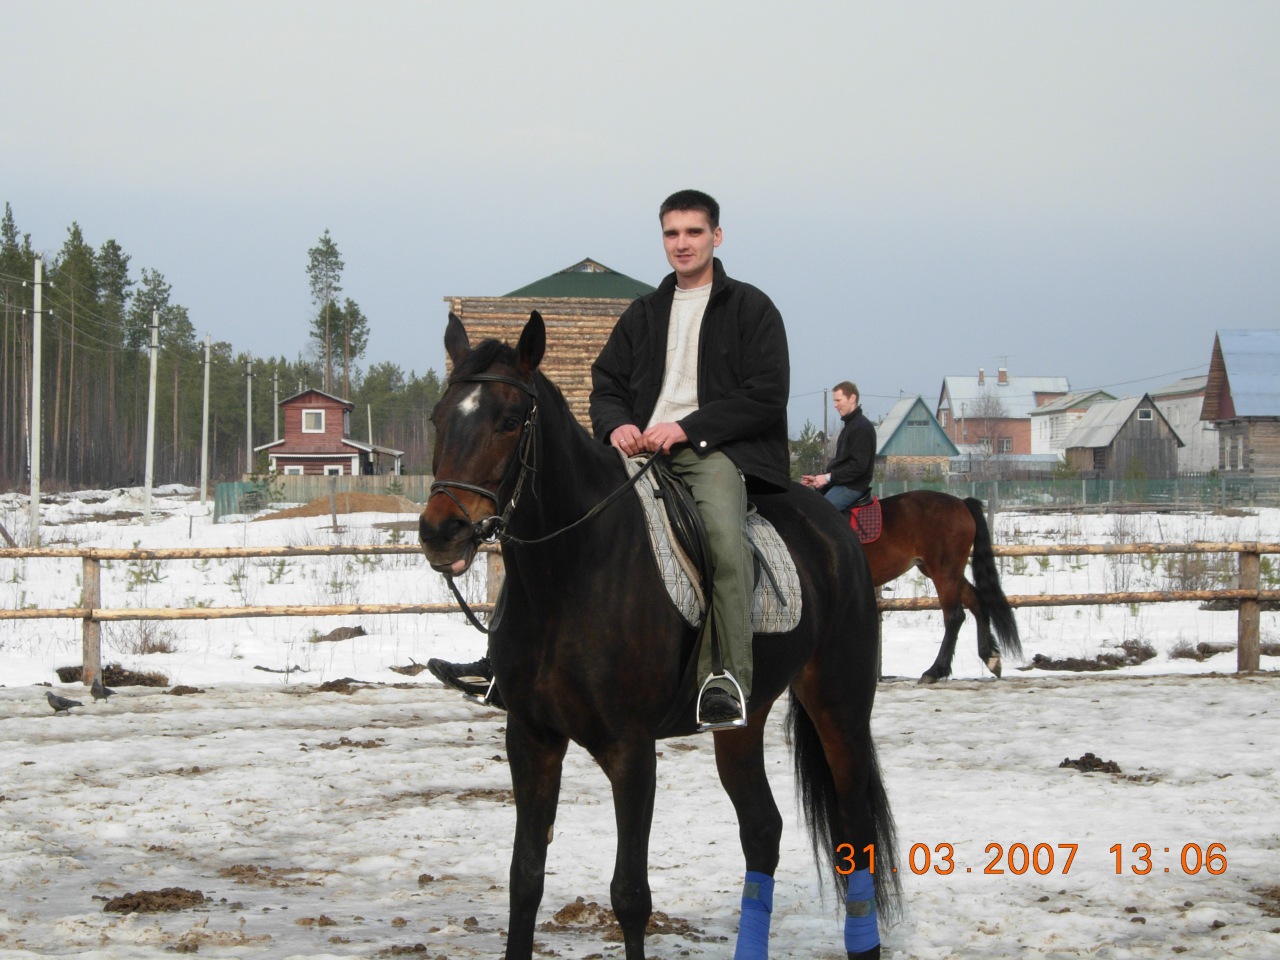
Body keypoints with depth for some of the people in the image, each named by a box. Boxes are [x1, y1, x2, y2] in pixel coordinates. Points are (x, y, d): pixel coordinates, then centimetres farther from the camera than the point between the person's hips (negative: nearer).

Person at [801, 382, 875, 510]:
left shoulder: (862, 427, -13)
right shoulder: (849, 425, 20)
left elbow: (859, 465, -20)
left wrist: (829, 477, -19)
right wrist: (817, 478, 9)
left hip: (852, 487, -11)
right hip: (839, 484, 11)